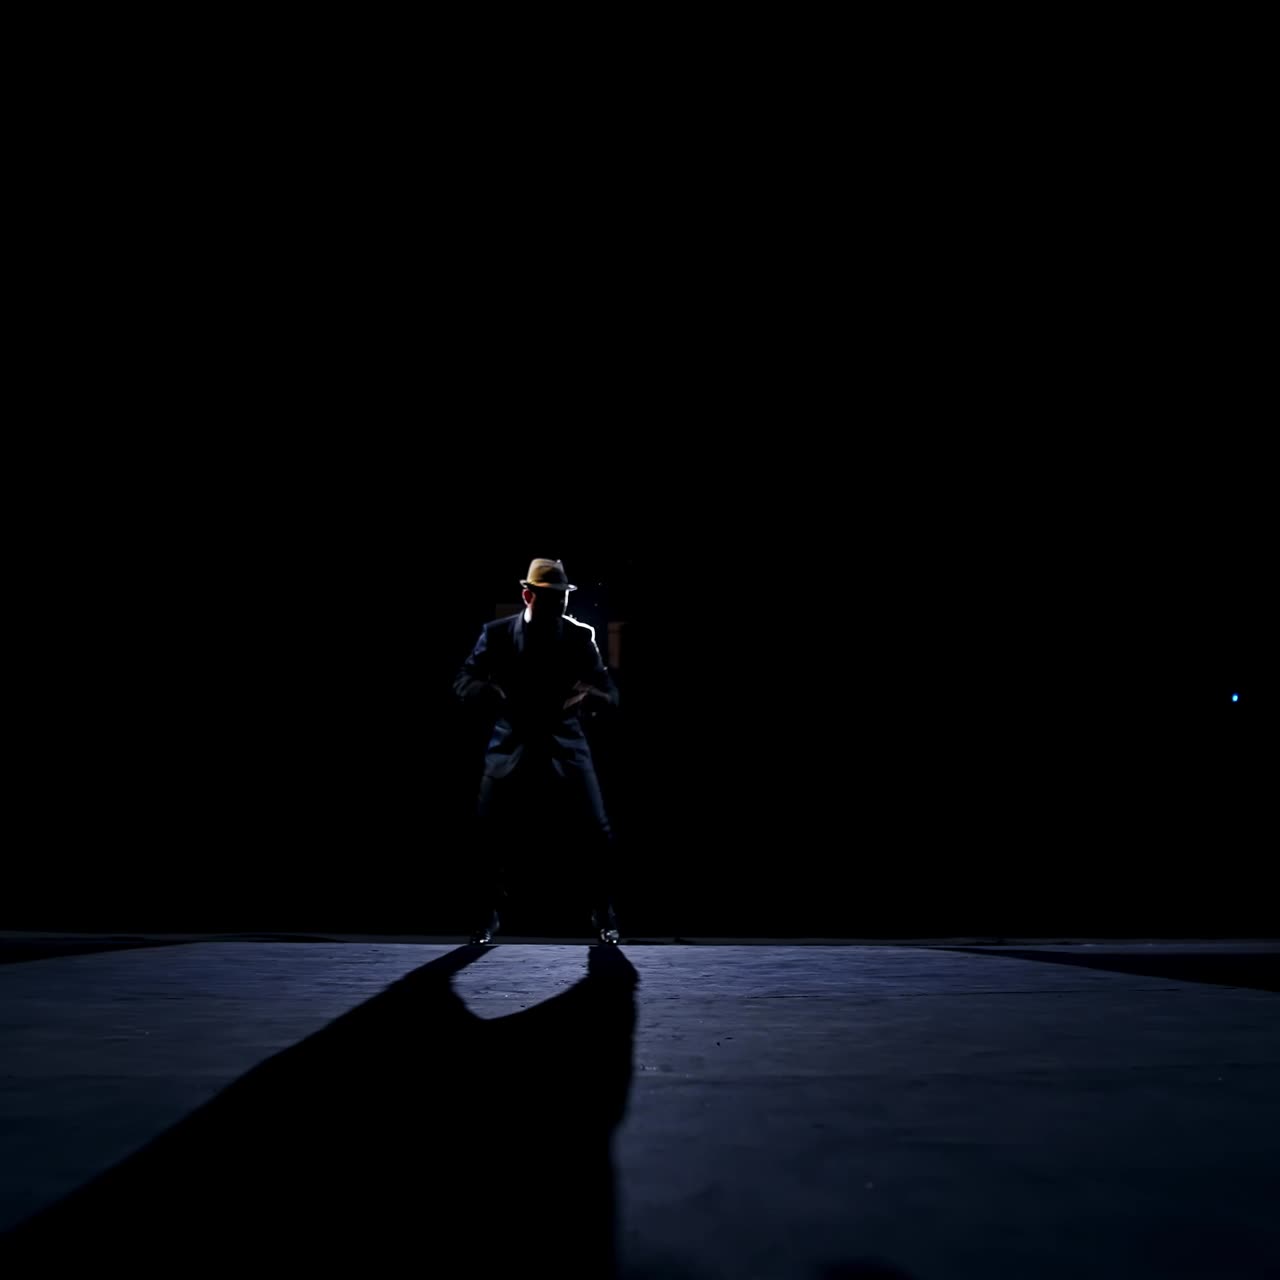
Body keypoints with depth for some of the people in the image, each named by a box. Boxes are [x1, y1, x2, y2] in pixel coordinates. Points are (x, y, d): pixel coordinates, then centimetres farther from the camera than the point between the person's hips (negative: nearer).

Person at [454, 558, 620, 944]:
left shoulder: (580, 636, 1)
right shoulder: (497, 633, 1)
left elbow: (609, 691, 0)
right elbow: (463, 681, -1)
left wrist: (589, 695, -24)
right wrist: (490, 693, -22)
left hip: (566, 748, 0)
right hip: (511, 748, 0)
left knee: (595, 834, -4)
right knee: (489, 836, -2)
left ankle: (603, 915, 18)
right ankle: (485, 917, 20)